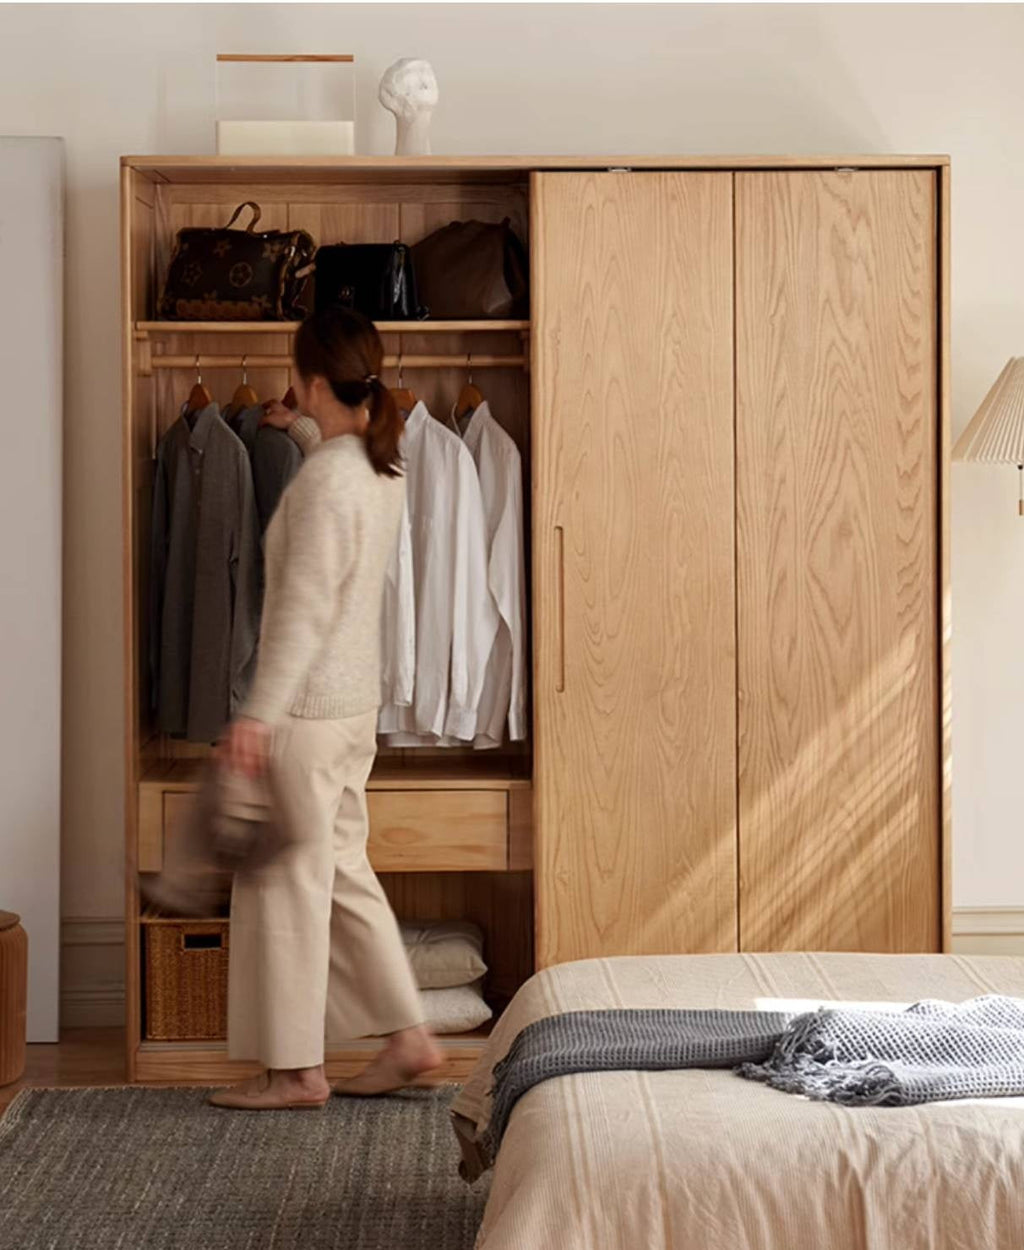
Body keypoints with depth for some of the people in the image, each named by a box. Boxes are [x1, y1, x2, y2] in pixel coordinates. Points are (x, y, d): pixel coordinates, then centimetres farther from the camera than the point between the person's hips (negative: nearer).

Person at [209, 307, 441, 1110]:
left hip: (308, 706, -9)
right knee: (342, 869, 16)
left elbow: (305, 608, -23)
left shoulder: (324, 478, -19)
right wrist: (301, 428, 51)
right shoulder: (382, 466, 7)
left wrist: (258, 715, -23)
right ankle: (408, 1035, 18)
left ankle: (296, 1070, 10)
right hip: (357, 702, 9)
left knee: (288, 881, 1)